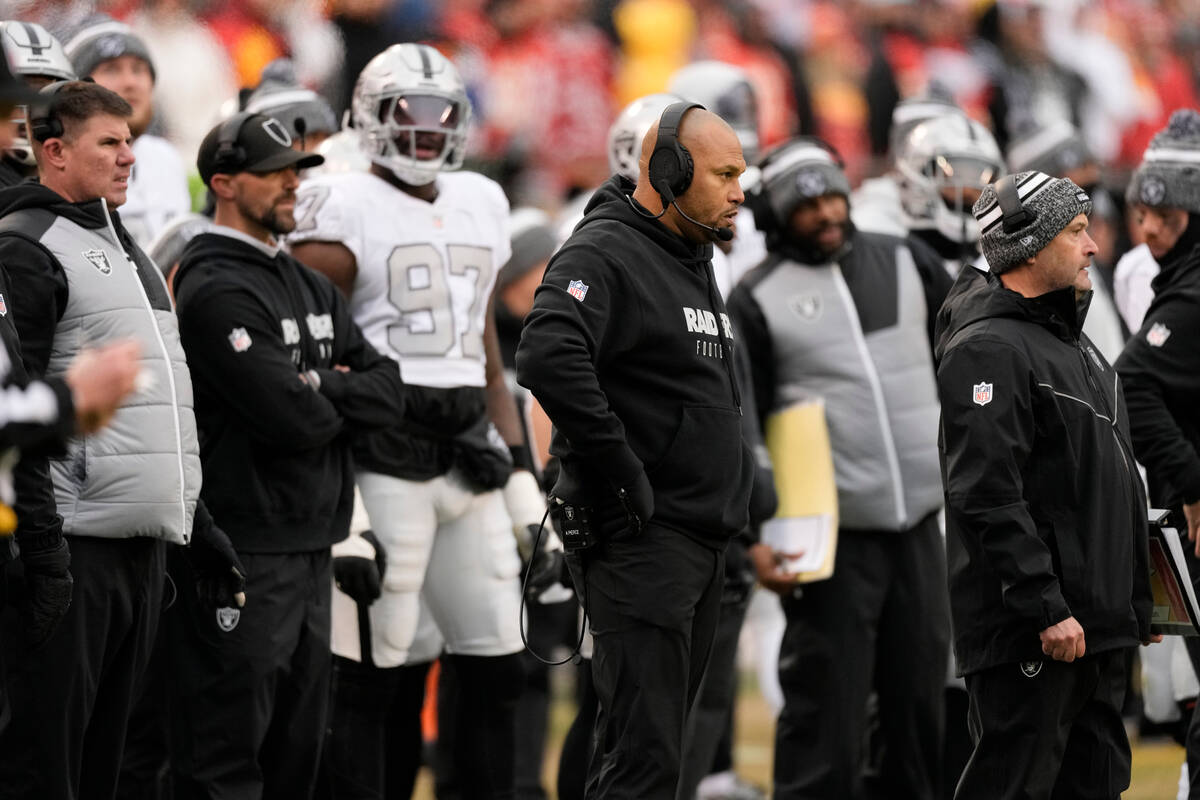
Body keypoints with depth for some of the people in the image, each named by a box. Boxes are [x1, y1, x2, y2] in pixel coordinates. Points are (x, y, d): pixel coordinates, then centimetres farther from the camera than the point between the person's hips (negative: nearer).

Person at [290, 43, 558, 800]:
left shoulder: (479, 207, 17)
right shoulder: (347, 211, -4)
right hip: (384, 457, -7)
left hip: (470, 456, 7)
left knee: (498, 666, 7)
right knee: (370, 673, -6)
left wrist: (522, 483, 16)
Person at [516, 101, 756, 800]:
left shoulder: (696, 261, 20)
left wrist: (735, 478, 18)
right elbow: (548, 357, -30)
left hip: (704, 541, 10)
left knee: (653, 743, 13)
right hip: (640, 536, -10)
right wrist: (621, 474, -25)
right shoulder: (605, 253, -12)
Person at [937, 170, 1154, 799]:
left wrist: (1136, 601, 22)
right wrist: (1047, 610, -24)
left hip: (1096, 626, 10)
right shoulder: (989, 348, -13)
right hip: (1026, 633, -10)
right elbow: (989, 497, -21)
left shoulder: (1072, 343, 20)